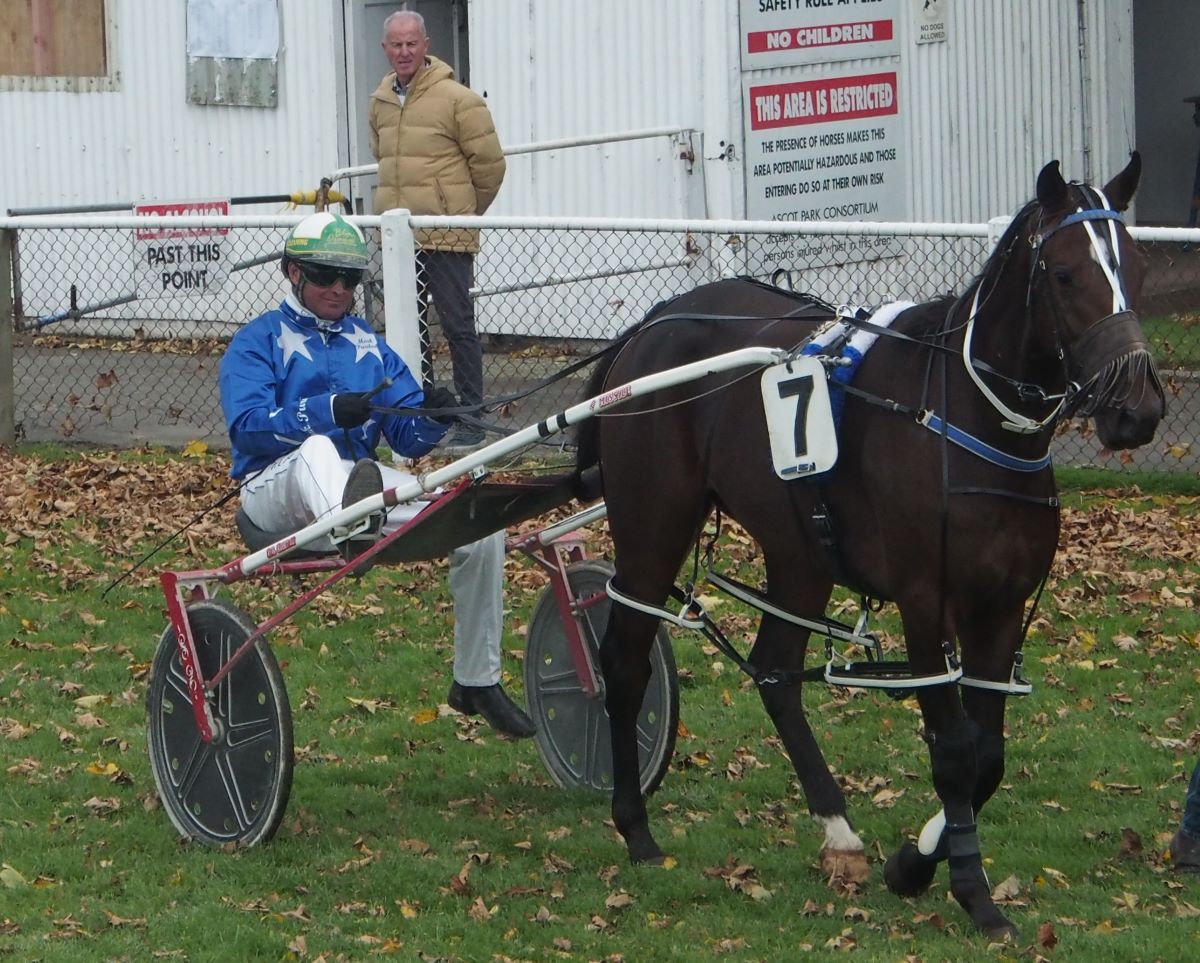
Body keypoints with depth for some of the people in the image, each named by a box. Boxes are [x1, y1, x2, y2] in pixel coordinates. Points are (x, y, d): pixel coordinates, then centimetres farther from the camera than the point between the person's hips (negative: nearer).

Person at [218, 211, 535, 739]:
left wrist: (432, 417, -12)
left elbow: (406, 437, 12)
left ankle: (477, 681, 2)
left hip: (363, 483, 5)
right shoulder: (259, 340, 7)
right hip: (279, 490, -5)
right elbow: (247, 423, -12)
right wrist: (328, 411, -26)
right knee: (318, 448, -41)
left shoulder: (369, 345, 23)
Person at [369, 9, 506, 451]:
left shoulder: (456, 99, -10)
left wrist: (466, 210, 7)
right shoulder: (380, 102, 10)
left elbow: (489, 163, -5)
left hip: (446, 237, -7)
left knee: (457, 324, -4)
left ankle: (471, 418, 0)